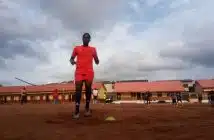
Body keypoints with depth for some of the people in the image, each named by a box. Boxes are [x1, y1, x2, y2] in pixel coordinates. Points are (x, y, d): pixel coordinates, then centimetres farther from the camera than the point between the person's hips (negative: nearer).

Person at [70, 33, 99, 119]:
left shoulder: (93, 49, 14)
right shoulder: (77, 48, 15)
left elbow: (96, 61, 13)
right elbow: (72, 58, 16)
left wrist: (97, 61, -10)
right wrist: (72, 61, -7)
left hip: (89, 72, 1)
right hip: (79, 72, 0)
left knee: (88, 89, 0)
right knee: (78, 89, -8)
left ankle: (87, 108, 13)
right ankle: (76, 111, -7)